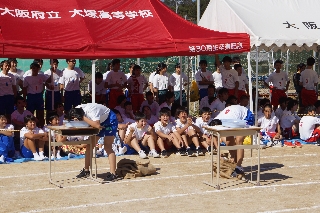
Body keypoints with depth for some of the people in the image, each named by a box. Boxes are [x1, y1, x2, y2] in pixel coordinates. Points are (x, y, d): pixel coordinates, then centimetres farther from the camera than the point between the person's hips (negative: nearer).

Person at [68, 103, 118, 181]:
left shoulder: (91, 111, -38)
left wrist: (84, 118, -41)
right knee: (90, 145, 4)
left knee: (107, 147, -17)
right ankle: (86, 170, 15)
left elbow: (97, 125, -46)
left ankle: (113, 173, -20)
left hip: (110, 121, -8)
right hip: (100, 122, 8)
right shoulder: (76, 110, -16)